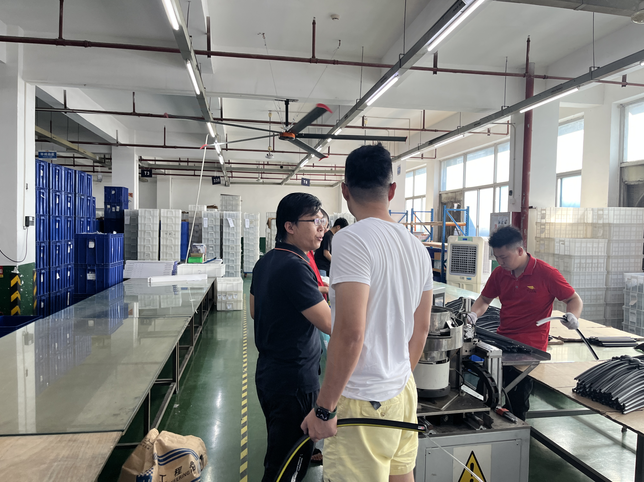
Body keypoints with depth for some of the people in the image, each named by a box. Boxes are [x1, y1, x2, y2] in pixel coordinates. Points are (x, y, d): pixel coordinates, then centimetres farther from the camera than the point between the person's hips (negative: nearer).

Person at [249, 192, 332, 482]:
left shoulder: (264, 263, 5)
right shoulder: (294, 267, -25)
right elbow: (330, 323, -25)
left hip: (268, 372, 10)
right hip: (295, 381, -10)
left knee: (279, 453, 25)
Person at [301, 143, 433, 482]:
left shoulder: (352, 239, -18)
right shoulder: (417, 247, 7)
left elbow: (350, 332, -25)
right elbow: (421, 329, 13)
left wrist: (324, 408, -16)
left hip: (362, 403, -8)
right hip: (403, 392, 8)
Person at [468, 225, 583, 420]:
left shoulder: (546, 274, -9)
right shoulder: (499, 273, 6)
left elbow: (574, 299, 0)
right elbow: (485, 299, 17)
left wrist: (572, 316, -20)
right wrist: (474, 314, -2)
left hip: (530, 347, -5)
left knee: (517, 402, -2)